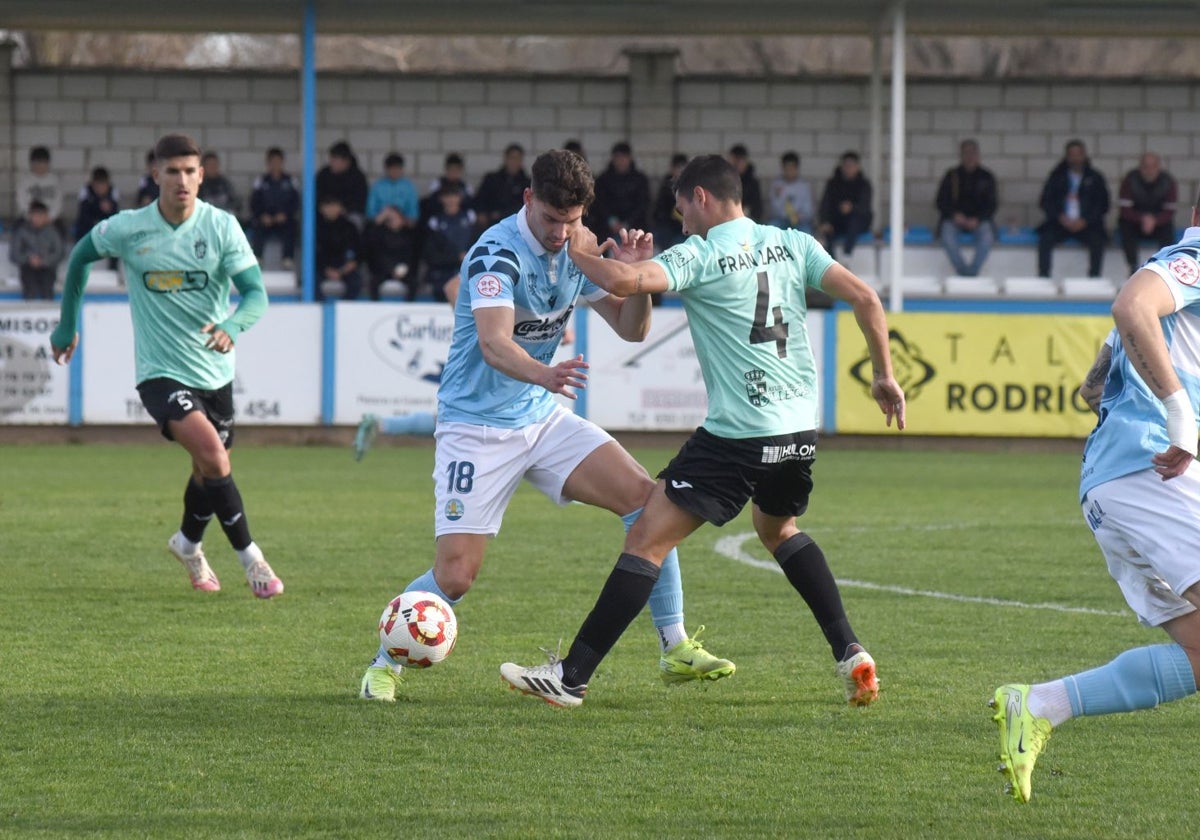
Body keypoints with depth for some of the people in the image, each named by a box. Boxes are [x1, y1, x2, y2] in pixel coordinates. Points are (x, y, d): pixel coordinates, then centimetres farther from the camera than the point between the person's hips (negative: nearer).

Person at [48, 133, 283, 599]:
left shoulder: (221, 227, -10)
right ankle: (249, 556, -14)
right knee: (212, 453, -25)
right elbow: (80, 256, 10)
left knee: (209, 470, 18)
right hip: (162, 373, -3)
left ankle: (188, 543, 48)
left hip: (215, 370, 3)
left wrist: (233, 325, -37)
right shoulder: (127, 229, -10)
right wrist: (67, 325, 15)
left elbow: (256, 293, -15)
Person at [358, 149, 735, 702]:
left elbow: (631, 328, 5)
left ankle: (675, 649, 0)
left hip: (544, 418, 7)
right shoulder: (498, 252, -21)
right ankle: (383, 666, 12)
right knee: (455, 574, -13)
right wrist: (543, 374, -56)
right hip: (477, 424, -7)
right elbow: (493, 344, -36)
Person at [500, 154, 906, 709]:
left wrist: (580, 252, 0)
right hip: (800, 429, 7)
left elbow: (621, 282, -21)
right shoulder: (791, 245, 9)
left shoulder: (698, 257, -7)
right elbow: (865, 299, 3)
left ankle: (571, 677, -5)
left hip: (737, 435, -7)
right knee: (779, 529, 33)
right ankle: (851, 655, 23)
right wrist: (884, 376, 13)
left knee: (647, 539, -2)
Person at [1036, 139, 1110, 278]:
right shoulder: (1057, 177, 11)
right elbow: (1046, 202, 6)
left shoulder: (1094, 178, 9)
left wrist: (1084, 221, -13)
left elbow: (1102, 204, 2)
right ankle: (1043, 278, -25)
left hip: (1086, 224, -1)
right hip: (1061, 223, 1)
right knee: (1045, 239, -28)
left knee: (1097, 241, -31)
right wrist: (1061, 217, -12)